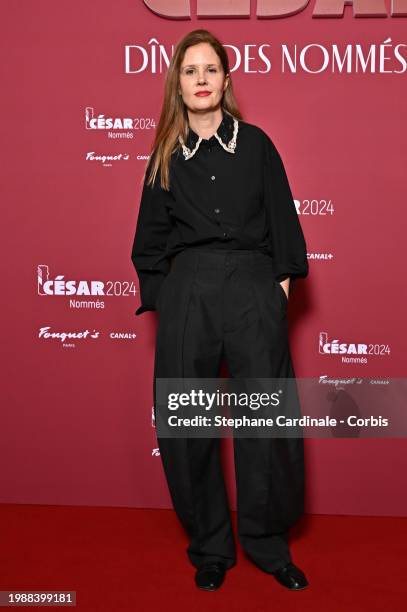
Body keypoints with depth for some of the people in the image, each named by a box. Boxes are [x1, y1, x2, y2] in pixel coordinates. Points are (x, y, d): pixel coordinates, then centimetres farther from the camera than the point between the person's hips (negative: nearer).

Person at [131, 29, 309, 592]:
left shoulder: (255, 143, 9)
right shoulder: (165, 156, 12)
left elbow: (282, 222, 8)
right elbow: (151, 238, 14)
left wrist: (283, 281, 0)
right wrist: (159, 295, 5)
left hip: (253, 290, -1)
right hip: (186, 292, 1)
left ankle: (269, 544, 20)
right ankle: (210, 547, 22)